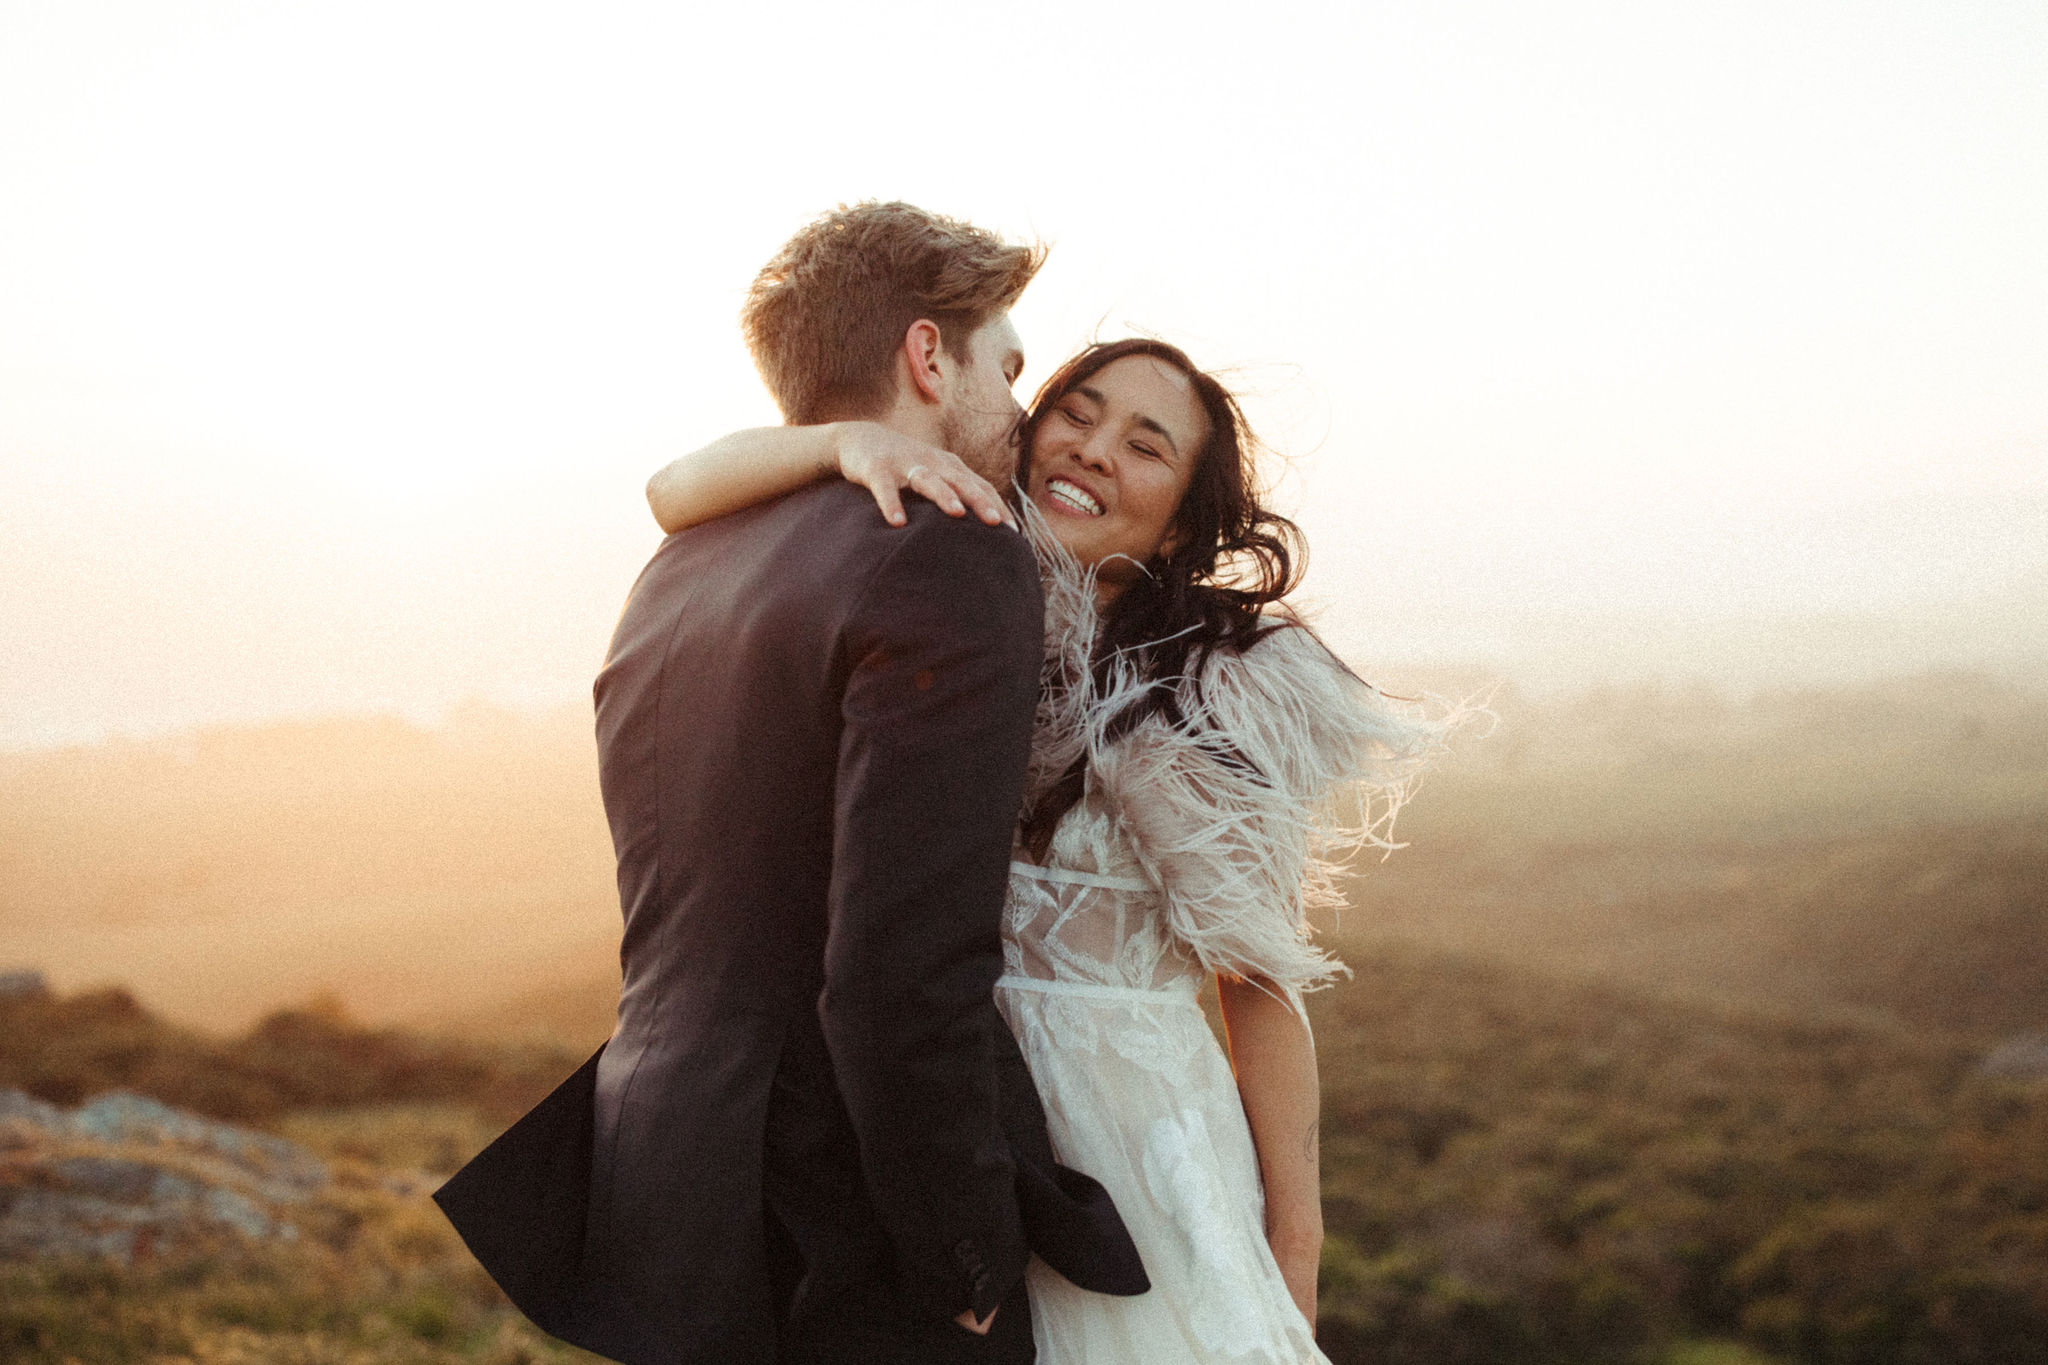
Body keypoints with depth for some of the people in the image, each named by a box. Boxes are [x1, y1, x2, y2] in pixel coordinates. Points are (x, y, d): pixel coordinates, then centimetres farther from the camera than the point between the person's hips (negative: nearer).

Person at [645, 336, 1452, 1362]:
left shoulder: (1224, 692, -4)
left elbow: (1263, 989, -3)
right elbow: (676, 495, -2)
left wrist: (1295, 1248, -4)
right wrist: (853, 441, -20)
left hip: (1131, 1140, -2)